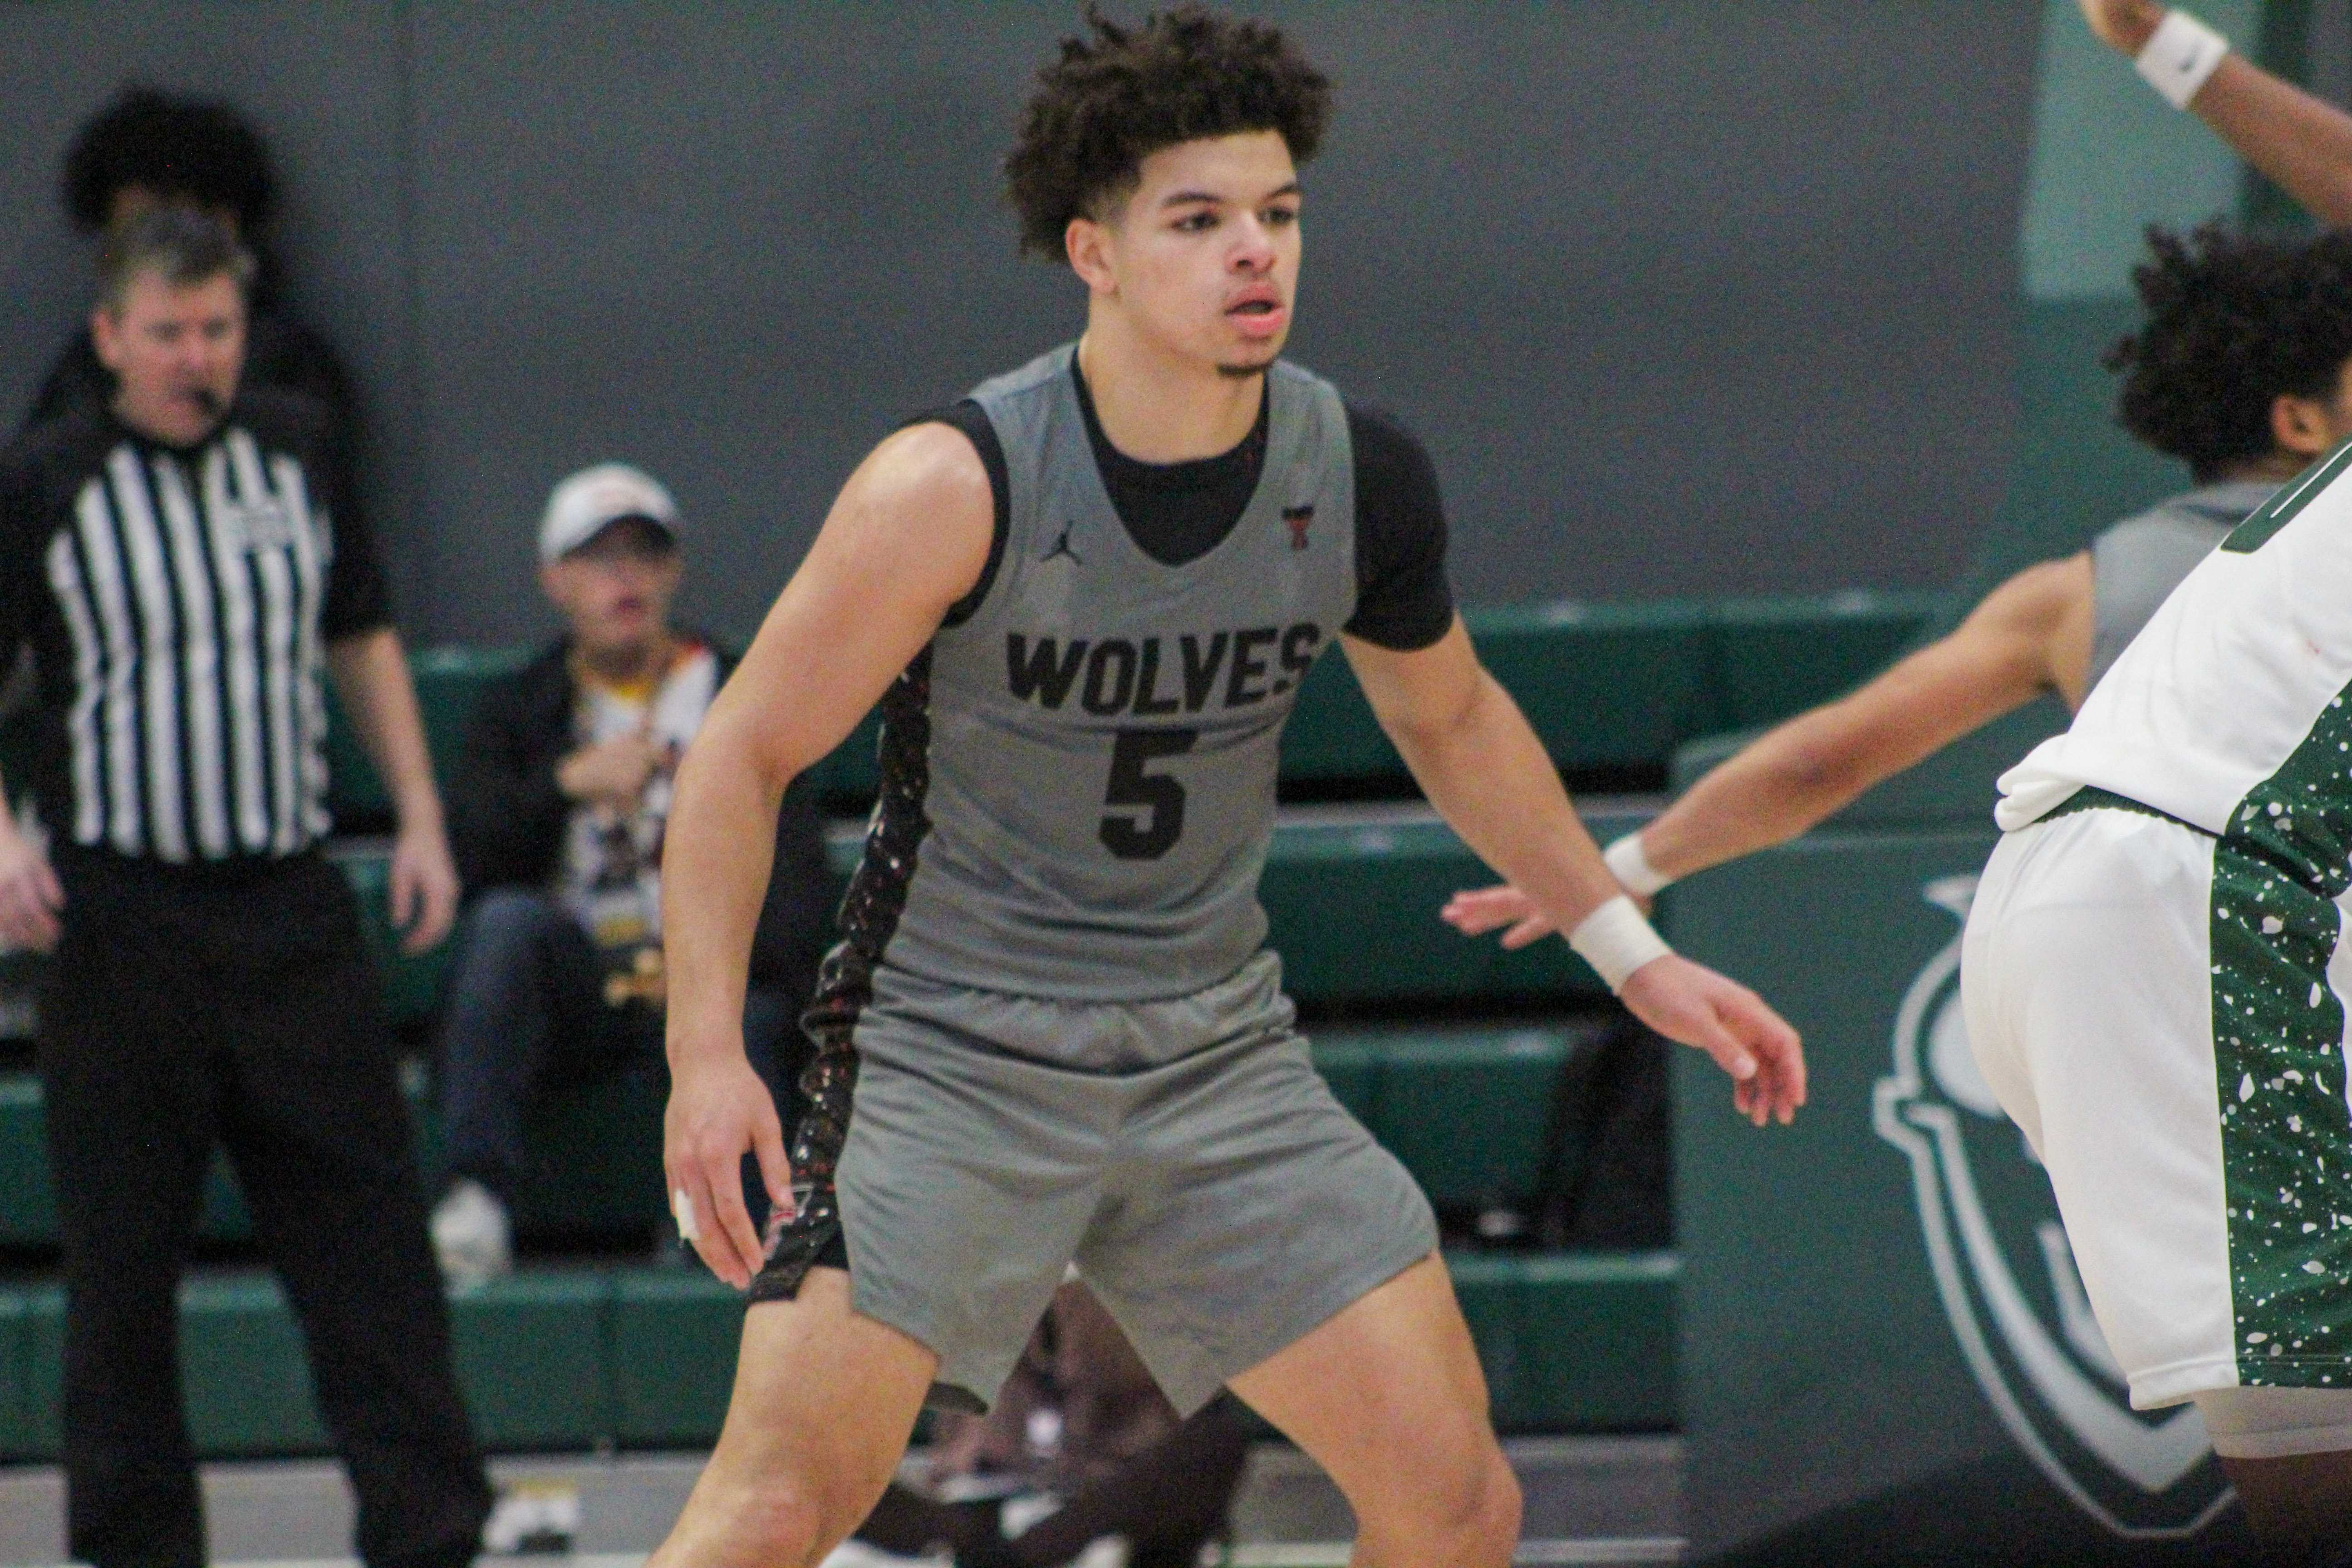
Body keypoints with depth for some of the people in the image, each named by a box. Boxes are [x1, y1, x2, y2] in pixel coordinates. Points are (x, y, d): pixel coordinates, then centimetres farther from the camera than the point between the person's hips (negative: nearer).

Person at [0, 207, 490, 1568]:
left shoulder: (298, 452, 9)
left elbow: (365, 642, 19)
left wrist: (420, 817, 11)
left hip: (292, 904, 3)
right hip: (120, 917, -3)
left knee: (366, 1224, -2)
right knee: (124, 1254, 2)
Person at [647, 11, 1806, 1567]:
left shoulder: (1359, 475, -5)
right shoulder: (956, 489, -19)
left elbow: (1451, 717, 16)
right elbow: (745, 754, -9)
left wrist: (1633, 952, 15)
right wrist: (708, 1054, -19)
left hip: (1216, 1055, 4)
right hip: (948, 1050, -4)